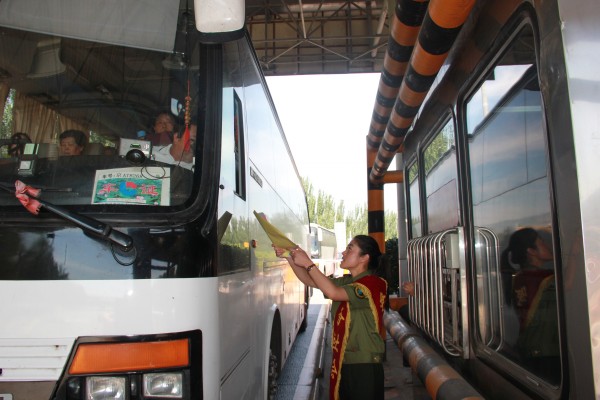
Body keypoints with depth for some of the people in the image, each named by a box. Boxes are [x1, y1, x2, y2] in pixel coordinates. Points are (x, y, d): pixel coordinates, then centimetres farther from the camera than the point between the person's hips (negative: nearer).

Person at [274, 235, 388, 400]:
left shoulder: (373, 284, -14)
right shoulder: (346, 282, 11)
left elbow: (333, 293, -26)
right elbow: (310, 281, 9)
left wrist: (307, 263, -23)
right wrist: (290, 257, -3)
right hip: (342, 364, 7)